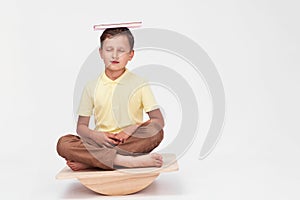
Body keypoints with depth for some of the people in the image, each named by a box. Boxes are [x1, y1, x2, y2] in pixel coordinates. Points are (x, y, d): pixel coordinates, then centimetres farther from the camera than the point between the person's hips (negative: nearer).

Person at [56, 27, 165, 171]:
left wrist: (133, 128, -17)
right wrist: (95, 135, -13)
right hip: (100, 143, 1)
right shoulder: (92, 87, 7)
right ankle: (129, 161, -33)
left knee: (156, 132, -30)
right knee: (63, 144, -22)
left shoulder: (139, 85, 3)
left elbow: (159, 121, 0)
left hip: (131, 142, -1)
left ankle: (88, 162, -27)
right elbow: (81, 126, 9)